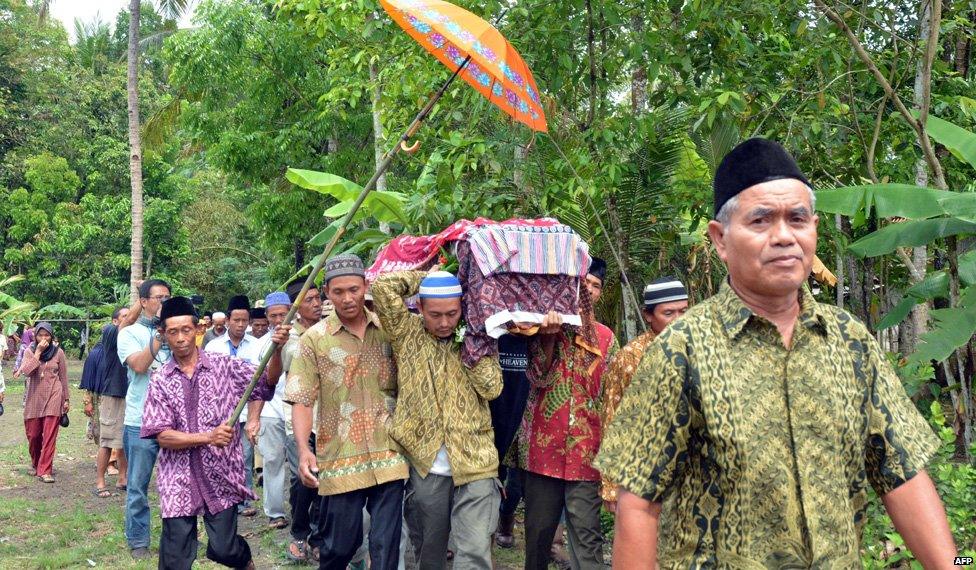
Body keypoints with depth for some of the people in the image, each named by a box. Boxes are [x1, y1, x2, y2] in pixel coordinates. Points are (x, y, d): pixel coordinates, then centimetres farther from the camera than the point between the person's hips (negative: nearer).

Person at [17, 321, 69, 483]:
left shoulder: (58, 352, 0)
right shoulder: (29, 352, 3)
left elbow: (63, 377, 6)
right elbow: (25, 371, -14)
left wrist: (66, 399, 7)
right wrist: (38, 352, -17)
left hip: (53, 397, -2)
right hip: (34, 398, 2)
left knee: (49, 436, -7)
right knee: (33, 435, 8)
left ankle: (45, 470, -3)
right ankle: (35, 463, 33)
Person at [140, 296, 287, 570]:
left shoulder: (224, 365, -1)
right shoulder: (160, 380, 0)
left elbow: (266, 382, -10)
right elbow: (162, 436, -7)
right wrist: (208, 437, -22)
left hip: (221, 477, -1)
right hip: (179, 482, 1)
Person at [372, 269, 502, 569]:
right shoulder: (407, 332, 2)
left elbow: (492, 388, -8)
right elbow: (383, 286, -9)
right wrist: (430, 276, -2)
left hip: (474, 464, 0)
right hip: (425, 466, 0)